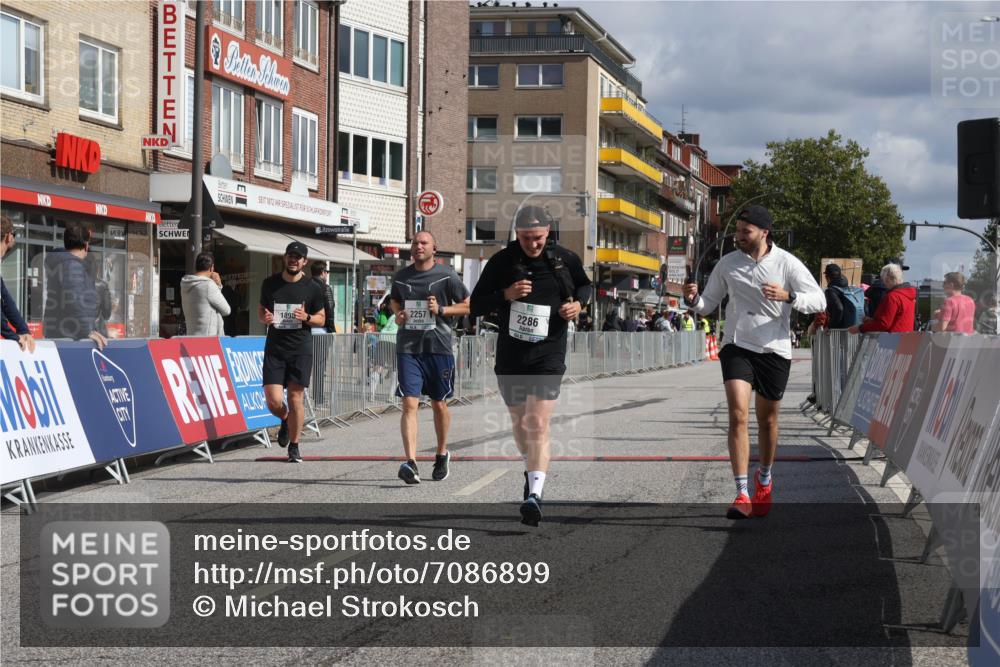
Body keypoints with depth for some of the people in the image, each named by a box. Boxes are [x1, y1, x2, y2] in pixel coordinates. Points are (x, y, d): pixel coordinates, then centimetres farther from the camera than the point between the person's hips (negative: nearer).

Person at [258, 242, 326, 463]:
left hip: (300, 350, -1)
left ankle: (294, 447, 13)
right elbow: (260, 310, 18)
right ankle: (285, 421, 29)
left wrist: (307, 317, -13)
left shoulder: (312, 288, 1)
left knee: (296, 398, -2)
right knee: (274, 401, -6)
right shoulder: (270, 283, 6)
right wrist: (265, 318, -6)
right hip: (274, 348, 1)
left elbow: (321, 318, 9)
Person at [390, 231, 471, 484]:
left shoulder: (446, 275, -2)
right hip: (408, 347, 1)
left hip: (439, 346, -1)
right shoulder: (401, 277, 8)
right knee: (409, 404, -11)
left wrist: (441, 309, -11)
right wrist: (398, 314, 5)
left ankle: (442, 454, 32)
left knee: (439, 404, 10)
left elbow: (468, 306, 3)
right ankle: (410, 462, -20)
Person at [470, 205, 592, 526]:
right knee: (519, 422, 16)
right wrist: (506, 295, -17)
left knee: (538, 424, -15)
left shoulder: (565, 259, 0)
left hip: (549, 352, -2)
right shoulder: (502, 261, -2)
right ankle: (532, 469, 44)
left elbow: (586, 285, 20)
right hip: (511, 354, 2)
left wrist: (579, 303, -2)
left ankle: (534, 495, -21)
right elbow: (476, 305, 1)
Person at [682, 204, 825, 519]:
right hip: (737, 347, 0)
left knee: (767, 420, 12)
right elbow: (709, 303, 10)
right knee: (738, 414, -17)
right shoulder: (728, 263, 2)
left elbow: (819, 301, -6)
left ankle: (765, 479, 40)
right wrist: (693, 300, -12)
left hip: (774, 350, 0)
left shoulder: (787, 263, -4)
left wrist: (788, 296, -23)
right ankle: (742, 494, -19)